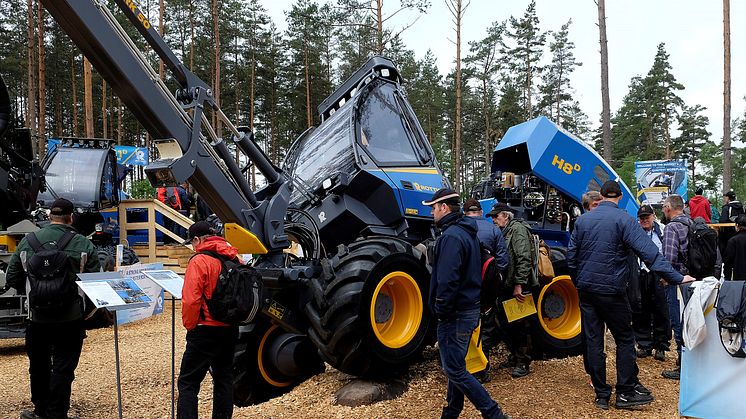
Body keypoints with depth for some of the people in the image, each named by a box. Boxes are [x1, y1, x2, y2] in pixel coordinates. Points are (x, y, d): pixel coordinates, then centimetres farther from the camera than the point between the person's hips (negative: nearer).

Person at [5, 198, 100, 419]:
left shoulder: (27, 242, 0)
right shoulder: (83, 245, -9)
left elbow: (12, 278, 4)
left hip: (38, 318, 3)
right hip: (70, 319, -3)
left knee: (39, 366, 20)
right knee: (63, 368, 5)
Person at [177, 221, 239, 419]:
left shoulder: (199, 261, -14)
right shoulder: (233, 258, 6)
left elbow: (190, 300, -20)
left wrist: (189, 325, -5)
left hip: (206, 330, -7)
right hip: (230, 329, 7)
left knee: (188, 382, 1)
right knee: (224, 377, 17)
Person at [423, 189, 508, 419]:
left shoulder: (451, 236, -20)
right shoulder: (467, 233, 12)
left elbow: (447, 280, -26)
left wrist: (441, 311, -14)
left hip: (455, 314, -10)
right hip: (469, 309, 10)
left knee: (455, 370, -1)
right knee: (455, 366, 18)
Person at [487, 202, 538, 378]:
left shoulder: (517, 228, -10)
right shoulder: (502, 232, 17)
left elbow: (524, 259, -19)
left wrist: (519, 284, -23)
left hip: (519, 288, -9)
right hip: (506, 287, 9)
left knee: (520, 325, -1)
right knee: (505, 323, 15)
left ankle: (523, 363, 8)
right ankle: (514, 356, 30)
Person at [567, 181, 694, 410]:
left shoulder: (582, 220, 7)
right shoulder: (623, 219, -7)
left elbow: (571, 256, 10)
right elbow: (649, 252, -16)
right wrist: (677, 278, -16)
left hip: (585, 288, 5)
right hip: (611, 290, -4)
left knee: (593, 341, 7)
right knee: (625, 339, 8)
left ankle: (601, 395, 14)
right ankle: (625, 393, 12)